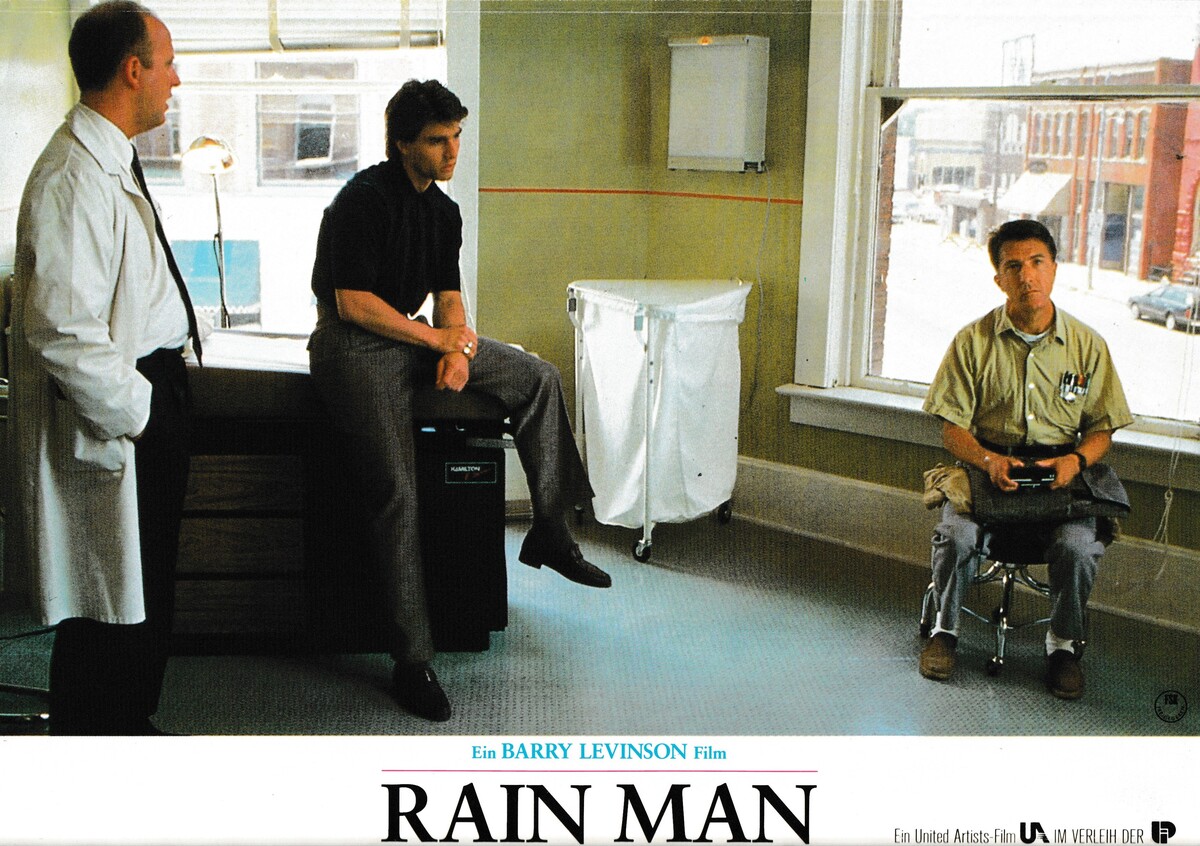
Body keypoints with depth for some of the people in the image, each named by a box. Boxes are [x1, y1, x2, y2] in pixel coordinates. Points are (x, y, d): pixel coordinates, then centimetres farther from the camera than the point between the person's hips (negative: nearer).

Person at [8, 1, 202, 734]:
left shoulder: (115, 164, 13)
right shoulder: (73, 178, -21)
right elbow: (61, 329, -27)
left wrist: (167, 380, 16)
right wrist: (136, 411, -19)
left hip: (153, 389, 11)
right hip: (114, 423, -11)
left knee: (148, 595, 22)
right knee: (109, 605, 1)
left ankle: (128, 728, 40)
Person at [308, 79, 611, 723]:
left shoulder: (444, 211, 10)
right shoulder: (364, 199, -15)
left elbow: (449, 295, 12)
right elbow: (353, 301, -19)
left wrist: (457, 348, -10)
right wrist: (439, 339, -13)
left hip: (414, 334, 8)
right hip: (353, 341, -8)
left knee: (539, 377, 3)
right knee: (397, 492, -22)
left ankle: (549, 533, 9)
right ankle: (412, 661, -17)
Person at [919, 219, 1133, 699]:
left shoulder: (1087, 344, 4)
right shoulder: (974, 341, 0)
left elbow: (1102, 426, 8)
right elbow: (952, 426, -1)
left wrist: (1076, 459, -14)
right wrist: (988, 460, -21)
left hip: (1060, 473, 1)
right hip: (987, 465, 0)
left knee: (1079, 545, -28)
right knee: (955, 533, -30)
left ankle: (1063, 644, 0)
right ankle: (946, 628, -1)